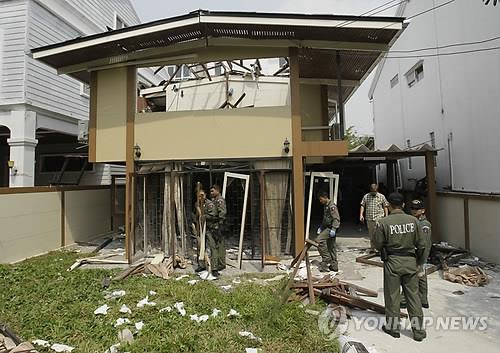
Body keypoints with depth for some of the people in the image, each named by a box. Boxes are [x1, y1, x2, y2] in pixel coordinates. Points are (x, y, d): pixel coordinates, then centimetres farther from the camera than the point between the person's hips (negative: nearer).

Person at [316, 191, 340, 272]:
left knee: (319, 240, -20)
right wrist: (321, 227, 22)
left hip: (330, 228, -10)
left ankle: (326, 258, -9)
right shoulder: (325, 206, 17)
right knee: (331, 247, 12)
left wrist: (333, 229, -27)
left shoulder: (332, 206, -14)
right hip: (327, 228, 10)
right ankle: (334, 266, 19)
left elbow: (336, 219, -20)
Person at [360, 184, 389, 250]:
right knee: (371, 235, 12)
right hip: (369, 218, 3)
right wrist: (361, 215, -3)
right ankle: (372, 248, 24)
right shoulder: (366, 196, 7)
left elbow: (385, 207, 7)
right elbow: (362, 206, 6)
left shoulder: (382, 197, 4)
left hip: (379, 218, -2)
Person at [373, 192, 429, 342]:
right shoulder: (413, 220, -4)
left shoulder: (383, 223, -14)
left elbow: (377, 244, -8)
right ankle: (418, 330, 23)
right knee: (413, 296, 14)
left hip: (392, 262, -3)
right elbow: (421, 244, 1)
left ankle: (393, 327, 24)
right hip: (410, 262, 3)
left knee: (392, 296, 11)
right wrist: (419, 262, 15)